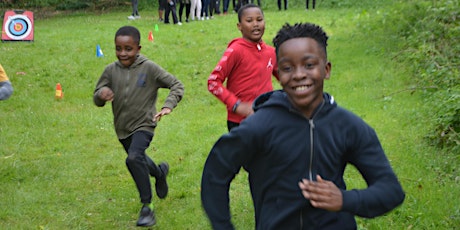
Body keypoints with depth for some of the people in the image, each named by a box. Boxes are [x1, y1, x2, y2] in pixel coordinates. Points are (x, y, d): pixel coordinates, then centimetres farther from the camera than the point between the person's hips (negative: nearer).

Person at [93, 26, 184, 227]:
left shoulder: (149, 68, -14)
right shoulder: (111, 70, -5)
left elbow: (176, 85, -10)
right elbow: (97, 100, -1)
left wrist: (168, 106, -26)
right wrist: (101, 95, -25)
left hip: (143, 125, -5)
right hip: (122, 128, 5)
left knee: (134, 158, -29)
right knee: (139, 161, 24)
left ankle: (147, 206, -17)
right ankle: (159, 172, 60)